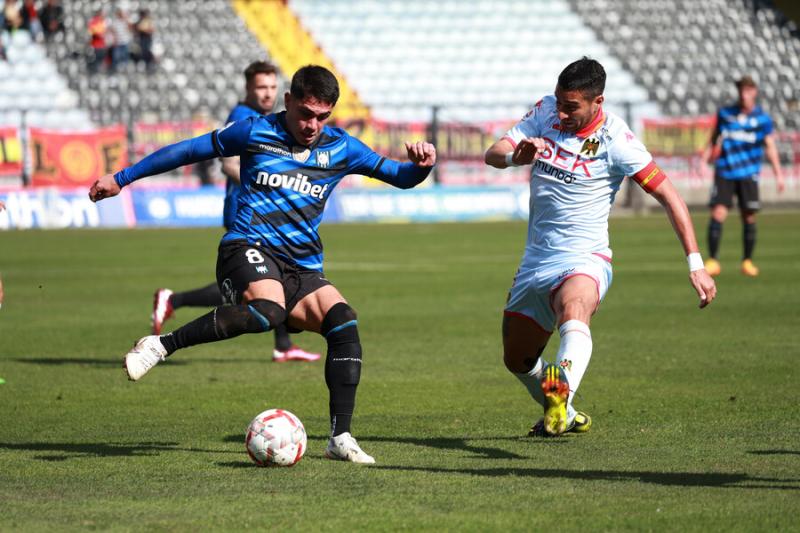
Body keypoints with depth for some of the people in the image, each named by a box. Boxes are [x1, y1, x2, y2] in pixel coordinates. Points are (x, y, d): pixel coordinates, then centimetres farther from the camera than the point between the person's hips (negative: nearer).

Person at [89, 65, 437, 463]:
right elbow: (188, 150, 9)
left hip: (302, 269, 5)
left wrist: (421, 165, -6)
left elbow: (399, 176, 18)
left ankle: (340, 438, -16)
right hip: (250, 248, -5)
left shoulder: (341, 149, 12)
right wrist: (122, 178, 12)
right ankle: (160, 345, -26)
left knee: (343, 322, -21)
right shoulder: (256, 132, 3)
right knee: (268, 310, -37)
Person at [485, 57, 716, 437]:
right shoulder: (545, 112, 1)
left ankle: (561, 395, -68)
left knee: (573, 312, -40)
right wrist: (516, 156, -29)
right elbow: (493, 154, -3)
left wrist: (695, 264, -18)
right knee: (517, 359, 15)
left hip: (584, 260, -6)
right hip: (536, 259, 7)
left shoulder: (614, 139, -15)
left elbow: (669, 195, -12)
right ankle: (564, 418, 42)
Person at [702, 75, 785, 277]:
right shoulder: (725, 113, 5)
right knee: (718, 213, -11)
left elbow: (770, 147, 5)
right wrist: (706, 157, 5)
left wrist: (778, 174, -2)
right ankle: (713, 261, -5)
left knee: (749, 217, 1)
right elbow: (715, 139, 17)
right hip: (724, 172, 0)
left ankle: (747, 261, 16)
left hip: (748, 173, 0)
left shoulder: (762, 118, 2)